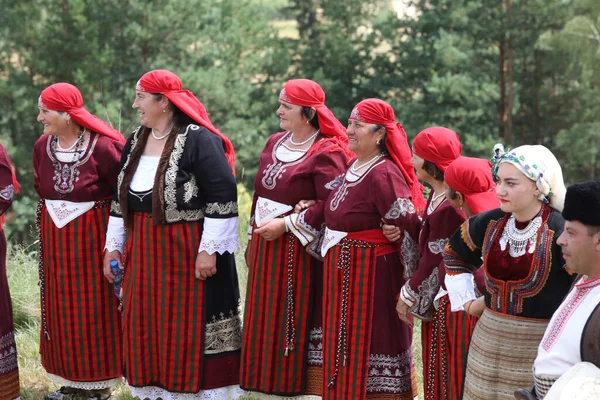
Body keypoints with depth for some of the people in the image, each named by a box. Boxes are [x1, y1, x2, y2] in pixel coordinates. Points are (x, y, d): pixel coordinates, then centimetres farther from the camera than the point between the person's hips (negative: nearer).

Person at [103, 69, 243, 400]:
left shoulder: (198, 140, -15)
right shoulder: (136, 142, 10)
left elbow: (223, 196, -18)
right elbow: (121, 197, 18)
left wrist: (209, 249, -19)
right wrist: (113, 245, 17)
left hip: (188, 251, -7)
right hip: (145, 253, 7)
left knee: (189, 327, -2)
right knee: (149, 326, 11)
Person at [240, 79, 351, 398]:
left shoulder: (327, 153, -13)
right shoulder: (274, 144, 12)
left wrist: (286, 224, -20)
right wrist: (253, 241, 18)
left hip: (300, 253, -8)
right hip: (266, 251, 8)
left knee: (296, 321, -5)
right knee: (268, 323, 10)